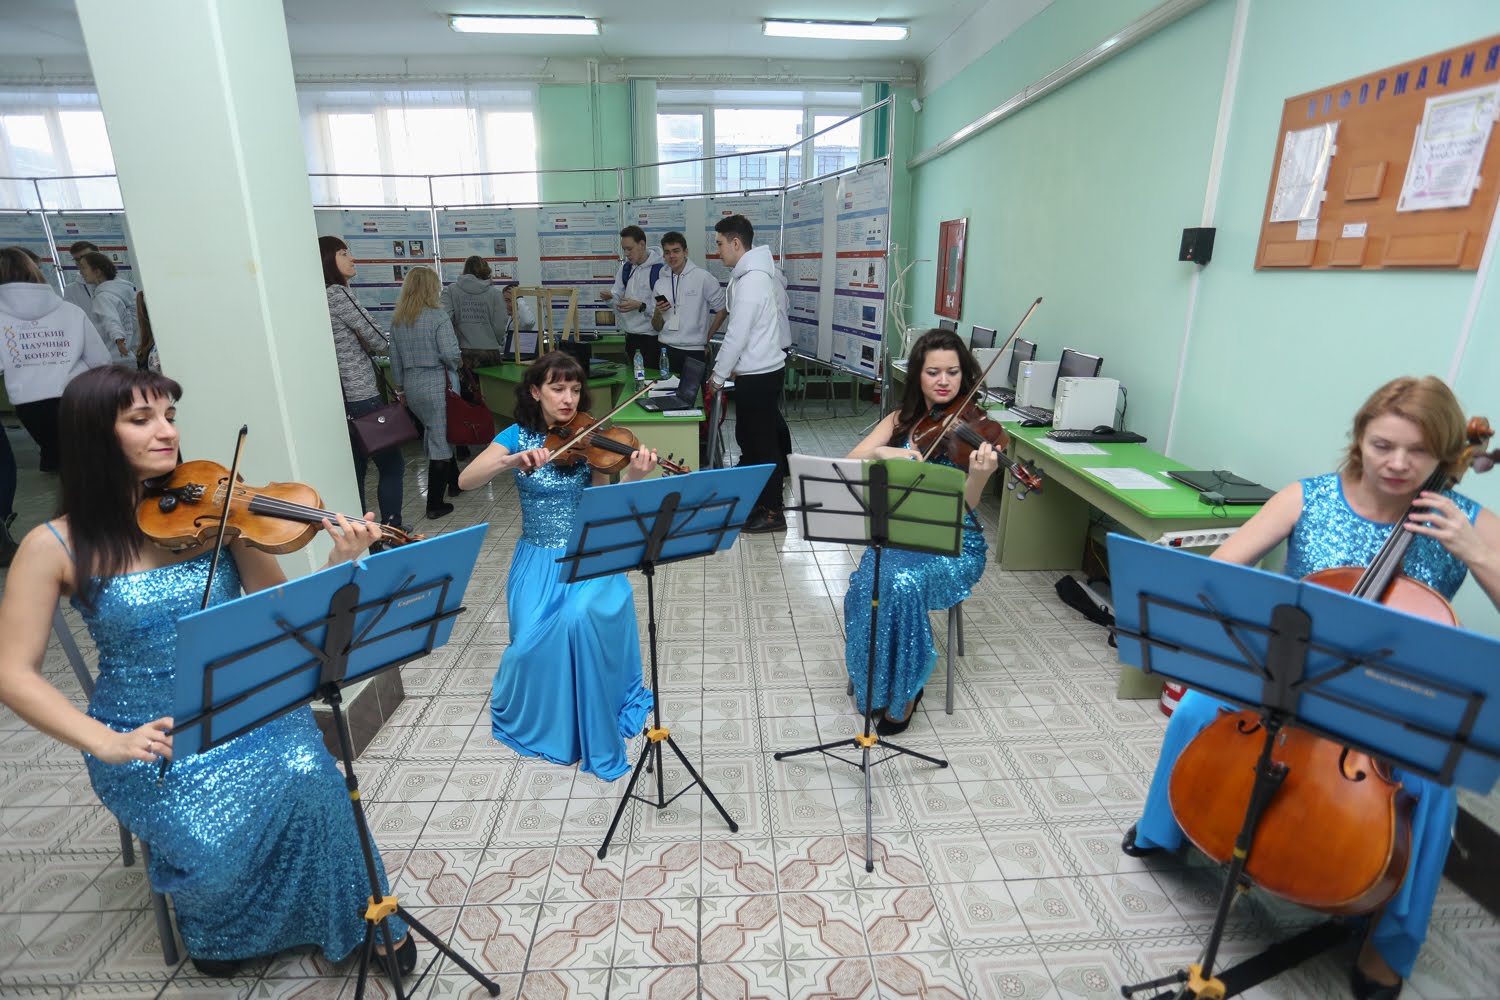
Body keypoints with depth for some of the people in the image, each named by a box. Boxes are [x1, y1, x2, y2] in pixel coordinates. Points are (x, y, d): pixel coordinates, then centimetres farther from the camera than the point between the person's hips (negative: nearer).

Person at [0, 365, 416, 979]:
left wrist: (342, 568, -26)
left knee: (307, 776, -28)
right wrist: (105, 743, -18)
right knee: (212, 838, -25)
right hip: (150, 739, -1)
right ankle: (221, 927, 14)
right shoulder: (56, 546, -7)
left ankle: (357, 915, -1)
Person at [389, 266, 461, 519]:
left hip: (412, 387, 7)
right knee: (441, 440, 0)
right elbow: (450, 354, -19)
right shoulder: (438, 316, -12)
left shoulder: (397, 320, 7)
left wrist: (402, 386, 22)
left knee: (434, 434, 21)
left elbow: (395, 359, 11)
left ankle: (453, 481, 36)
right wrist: (457, 369, 2)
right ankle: (434, 504, 3)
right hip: (438, 385, -6)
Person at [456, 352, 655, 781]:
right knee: (534, 638, -19)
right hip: (538, 559, 1)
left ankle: (588, 722, -7)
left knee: (581, 618, -29)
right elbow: (465, 480, -15)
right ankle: (529, 715, 15)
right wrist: (513, 460, -32)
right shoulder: (518, 436, -3)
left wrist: (632, 477, -28)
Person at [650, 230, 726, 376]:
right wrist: (657, 313, -8)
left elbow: (722, 310, 0)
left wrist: (706, 338, 3)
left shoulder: (703, 278, -6)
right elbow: (657, 327, 12)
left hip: (694, 352, -4)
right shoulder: (660, 283, 8)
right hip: (666, 350, 4)